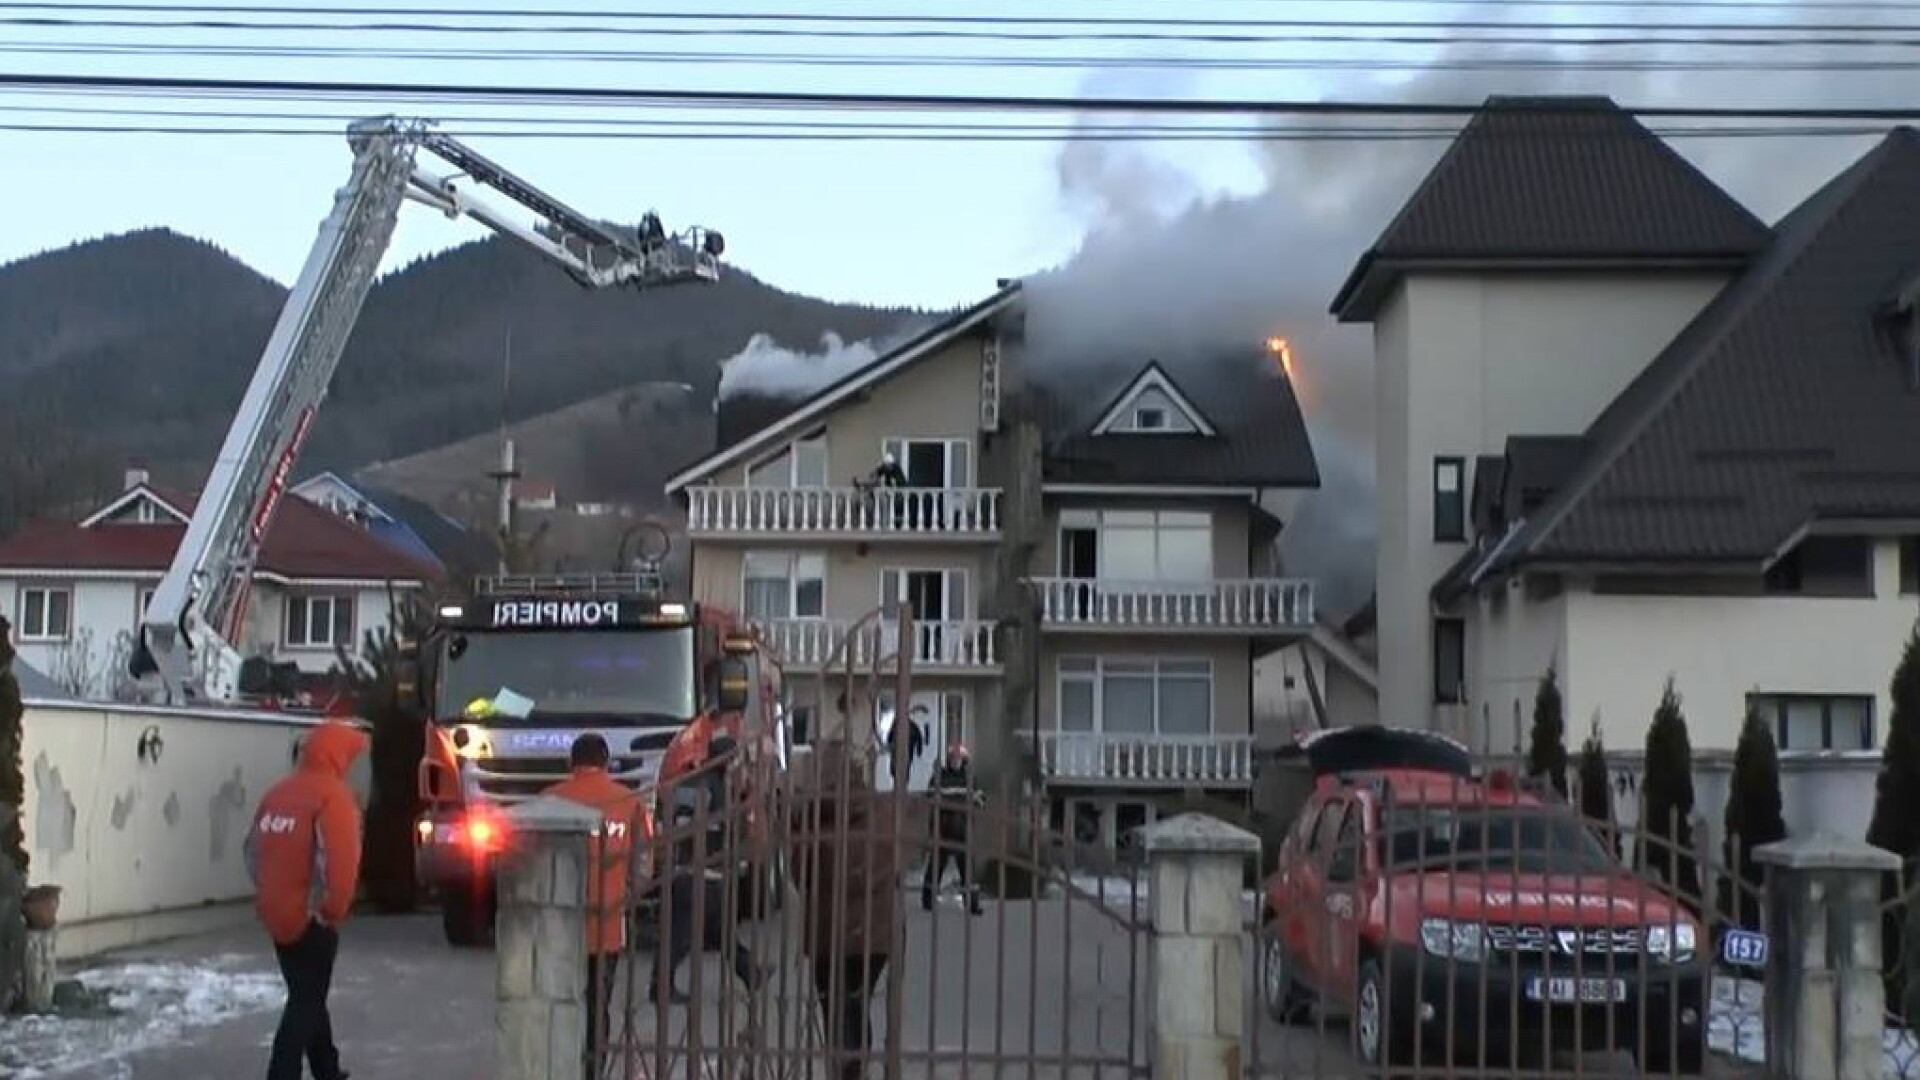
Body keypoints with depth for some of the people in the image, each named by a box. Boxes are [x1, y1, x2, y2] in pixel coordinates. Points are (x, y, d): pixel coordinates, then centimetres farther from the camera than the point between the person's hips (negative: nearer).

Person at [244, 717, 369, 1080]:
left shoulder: (279, 792, 9)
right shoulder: (333, 795, -15)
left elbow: (253, 848, 14)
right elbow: (339, 860, -25)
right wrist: (334, 909, -14)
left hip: (277, 913, 8)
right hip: (311, 917, -8)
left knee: (307, 995, 20)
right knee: (307, 1001, -2)